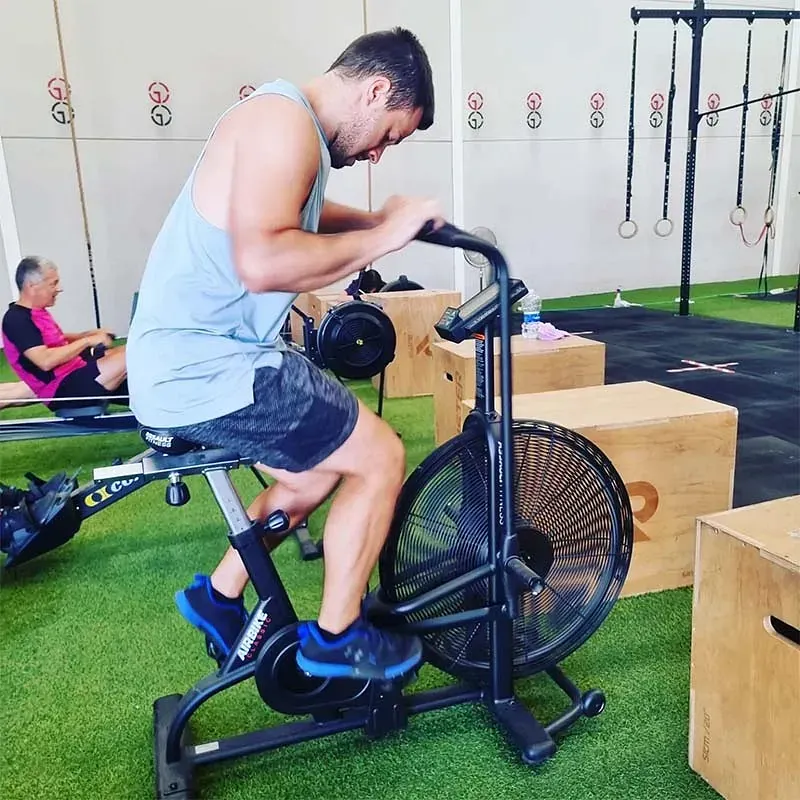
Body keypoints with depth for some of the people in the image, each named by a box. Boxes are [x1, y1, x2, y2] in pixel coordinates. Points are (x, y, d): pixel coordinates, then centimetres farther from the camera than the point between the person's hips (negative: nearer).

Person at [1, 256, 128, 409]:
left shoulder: (36, 312, 12)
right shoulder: (17, 319, -18)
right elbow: (45, 360, -28)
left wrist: (89, 334, 7)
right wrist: (88, 341, -21)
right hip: (62, 389, -11)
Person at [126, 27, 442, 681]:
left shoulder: (292, 124, 15)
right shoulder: (285, 118, -17)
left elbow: (305, 223, 30)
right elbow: (263, 261, -31)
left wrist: (386, 223, 14)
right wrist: (379, 238, -19)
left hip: (190, 360, 10)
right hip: (208, 366, -10)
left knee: (316, 474, 22)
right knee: (380, 458, -3)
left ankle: (218, 598, 36)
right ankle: (335, 638, 13)